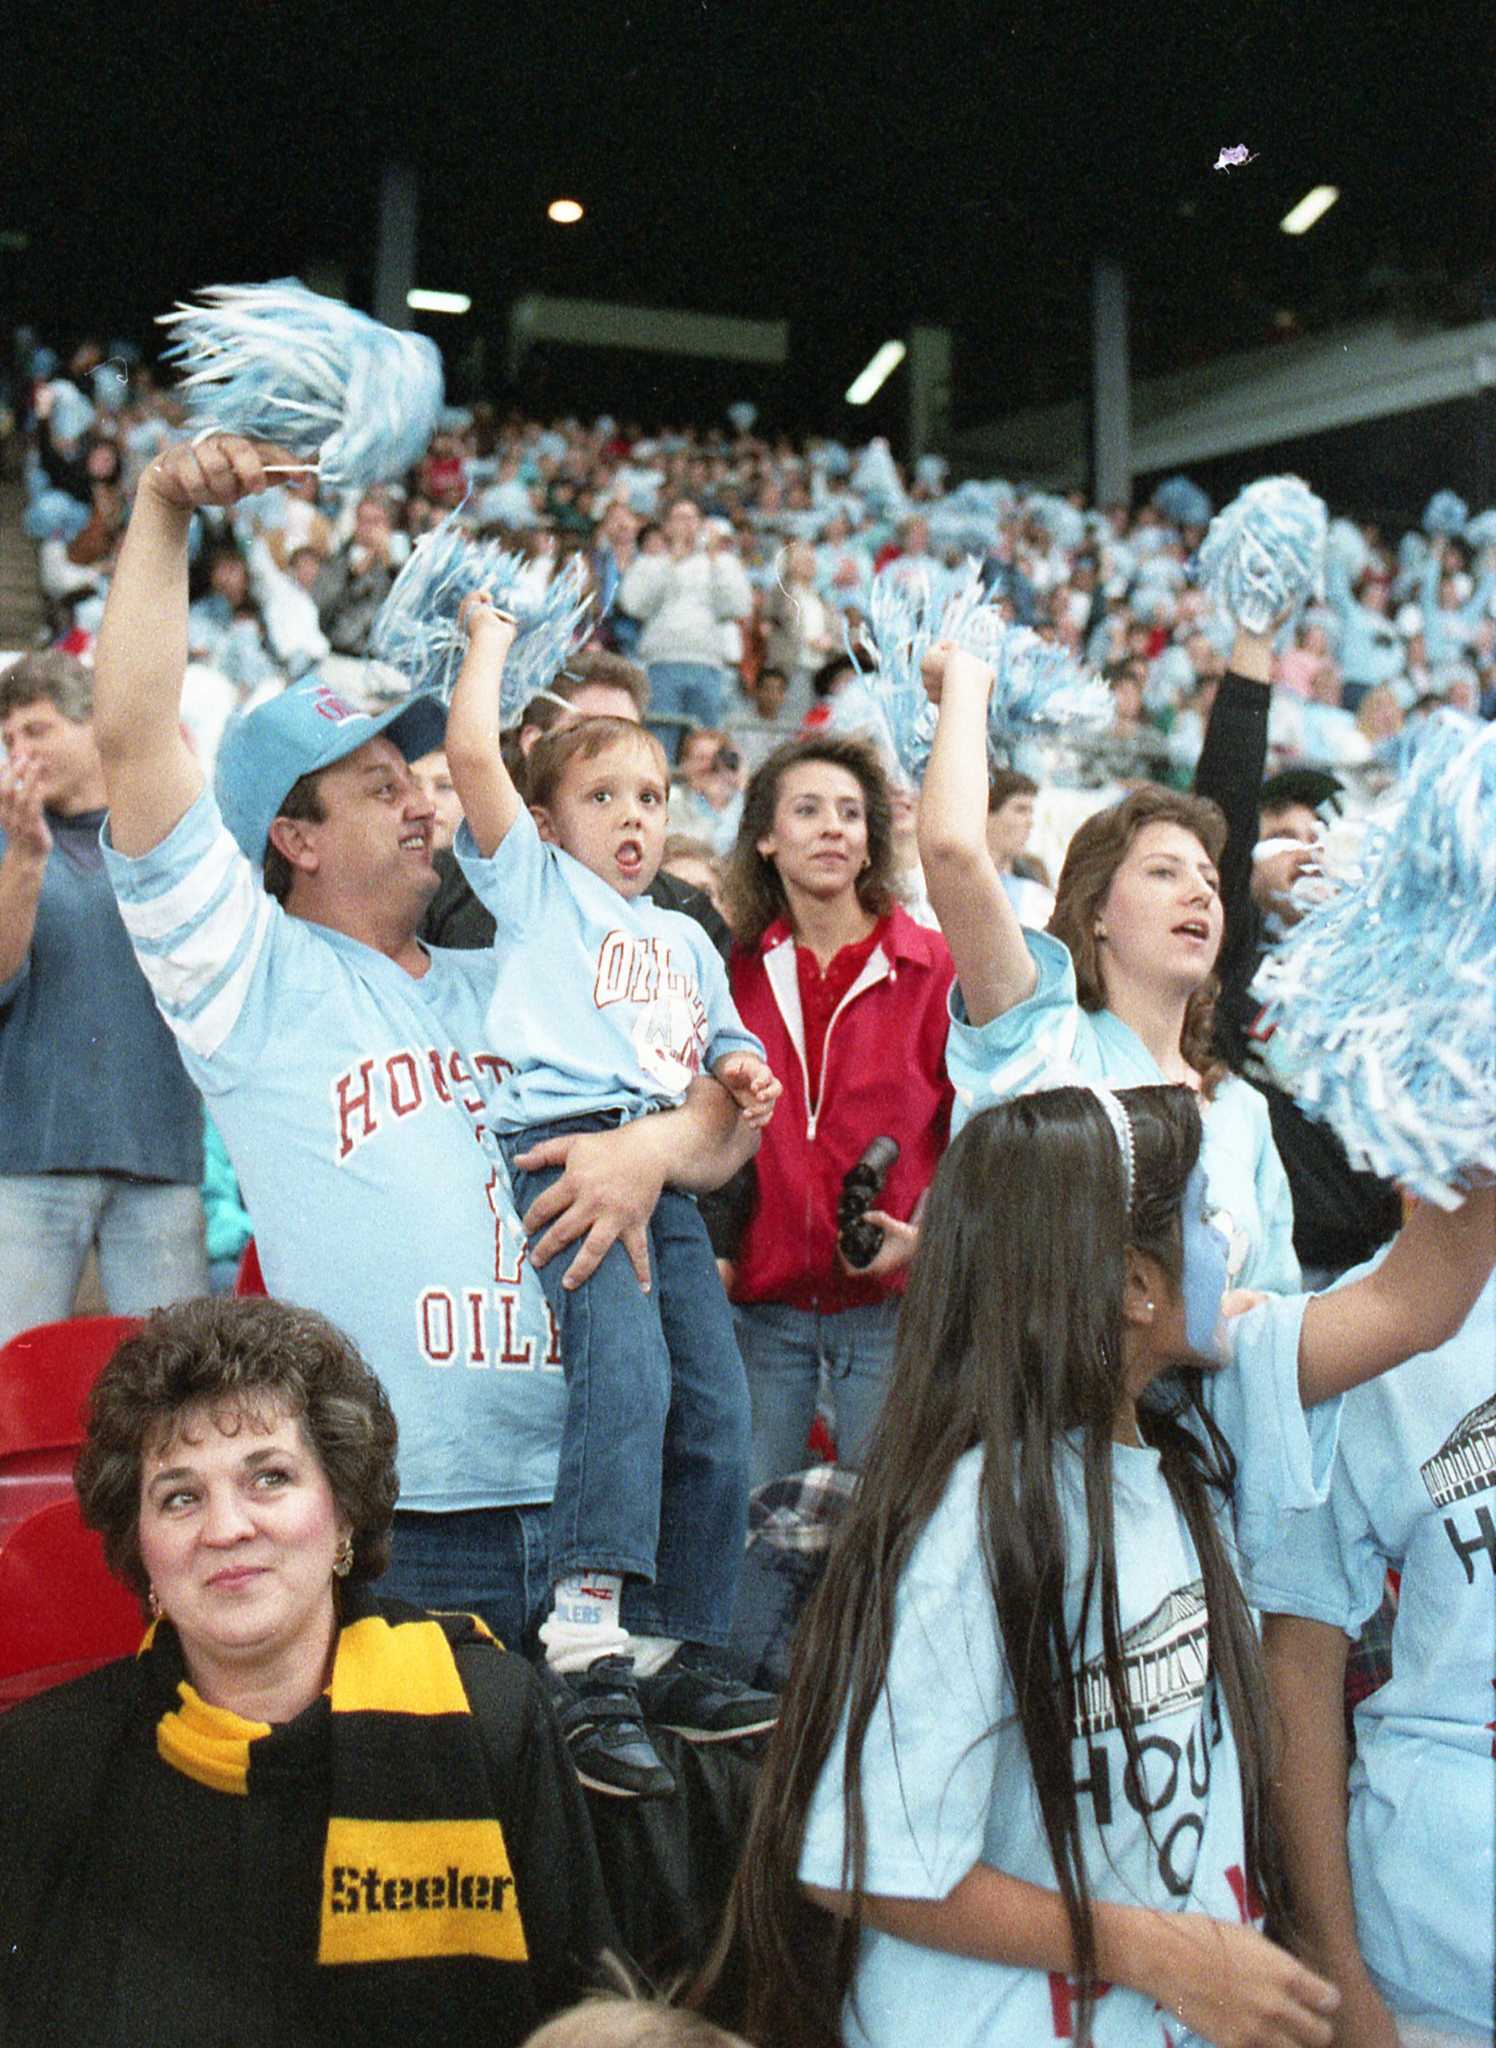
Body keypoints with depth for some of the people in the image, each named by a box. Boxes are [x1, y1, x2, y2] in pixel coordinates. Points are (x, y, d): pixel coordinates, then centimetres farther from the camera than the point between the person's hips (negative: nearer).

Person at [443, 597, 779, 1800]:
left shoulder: (686, 937, 33)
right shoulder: (537, 886, 16)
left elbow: (719, 1039, 34)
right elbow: (472, 754, 5)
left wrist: (741, 1067, 11)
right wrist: (490, 641, 18)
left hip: (670, 1169, 6)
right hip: (566, 1149, -6)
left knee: (716, 1408, -3)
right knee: (626, 1363, -28)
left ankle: (676, 1653, 9)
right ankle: (592, 1657, -28)